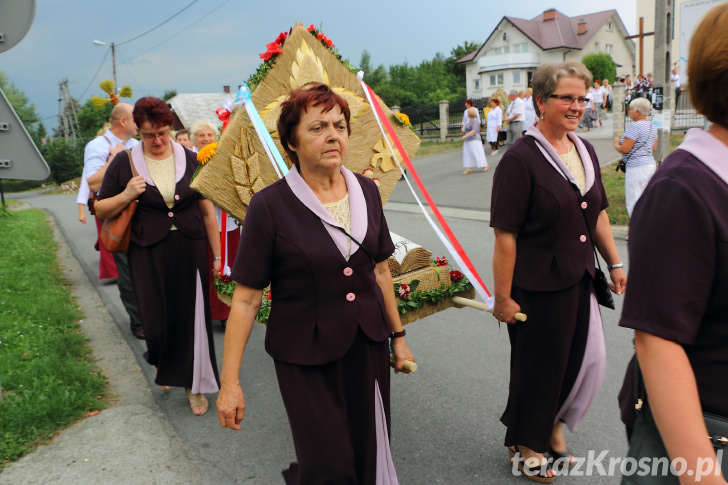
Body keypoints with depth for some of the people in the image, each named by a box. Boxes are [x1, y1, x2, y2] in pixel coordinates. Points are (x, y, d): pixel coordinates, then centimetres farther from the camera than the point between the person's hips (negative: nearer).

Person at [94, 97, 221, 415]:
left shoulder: (190, 160, 2)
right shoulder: (124, 163, 1)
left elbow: (207, 211, 5)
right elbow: (101, 210, 6)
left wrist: (217, 255, 5)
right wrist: (126, 196, -14)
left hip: (191, 252, 1)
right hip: (149, 256, 0)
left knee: (193, 317, 4)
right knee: (158, 320, 4)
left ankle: (194, 384, 23)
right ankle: (162, 363, 39)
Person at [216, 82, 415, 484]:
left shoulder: (366, 191, 0)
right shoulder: (270, 206, -14)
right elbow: (246, 298, -12)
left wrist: (398, 336, 14)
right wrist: (229, 382, -11)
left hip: (368, 346, 5)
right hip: (306, 358, -4)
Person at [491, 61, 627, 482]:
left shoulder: (585, 150, 6)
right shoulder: (521, 158, -18)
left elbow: (598, 214, 17)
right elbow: (505, 236, -20)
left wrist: (615, 264, 18)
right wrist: (502, 298, -19)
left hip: (580, 280, 7)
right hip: (537, 286, -7)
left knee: (587, 360, 15)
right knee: (537, 365, 9)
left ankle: (552, 425, 42)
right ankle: (526, 446, 34)